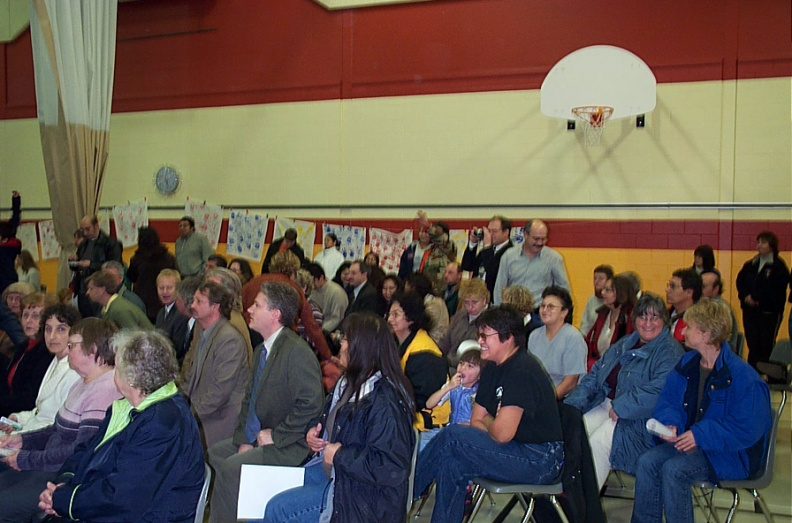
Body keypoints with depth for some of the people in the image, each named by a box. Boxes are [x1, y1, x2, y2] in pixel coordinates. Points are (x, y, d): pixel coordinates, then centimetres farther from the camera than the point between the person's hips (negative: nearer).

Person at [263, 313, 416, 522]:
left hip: (358, 493, -10)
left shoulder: (384, 403, -28)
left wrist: (339, 456, -24)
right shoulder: (350, 382, 4)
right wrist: (313, 430, -2)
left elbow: (393, 470, -33)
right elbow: (328, 419, 21)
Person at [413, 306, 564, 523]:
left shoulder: (522, 371, -20)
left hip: (541, 460, -9)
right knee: (452, 464, -9)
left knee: (452, 436, -15)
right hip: (519, 451, 9)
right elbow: (476, 422, 12)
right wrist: (492, 424, -11)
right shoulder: (492, 368, 9)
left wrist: (487, 420, -2)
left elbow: (502, 433, -25)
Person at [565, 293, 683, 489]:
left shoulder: (670, 352, -6)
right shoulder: (624, 344, 20)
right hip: (606, 405, 7)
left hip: (639, 420, -7)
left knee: (599, 442, -29)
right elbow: (595, 374, 17)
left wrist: (620, 407, -20)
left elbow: (657, 392, -21)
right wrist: (573, 404, 2)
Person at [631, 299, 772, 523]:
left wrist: (700, 435, -23)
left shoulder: (742, 377, -19)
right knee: (647, 462, -19)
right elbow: (667, 401, 13)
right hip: (687, 441, 7)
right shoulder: (686, 364, 6)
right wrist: (669, 424, -9)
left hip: (729, 454, -7)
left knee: (673, 469, -29)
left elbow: (748, 430, -20)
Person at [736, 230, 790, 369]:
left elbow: (775, 290, -13)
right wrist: (746, 297, -12)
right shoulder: (750, 265, 14)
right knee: (753, 346, 7)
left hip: (770, 312, -5)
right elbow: (740, 282, 5)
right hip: (749, 311, 5)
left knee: (767, 348, -3)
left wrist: (755, 298, -15)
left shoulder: (778, 266, -5)